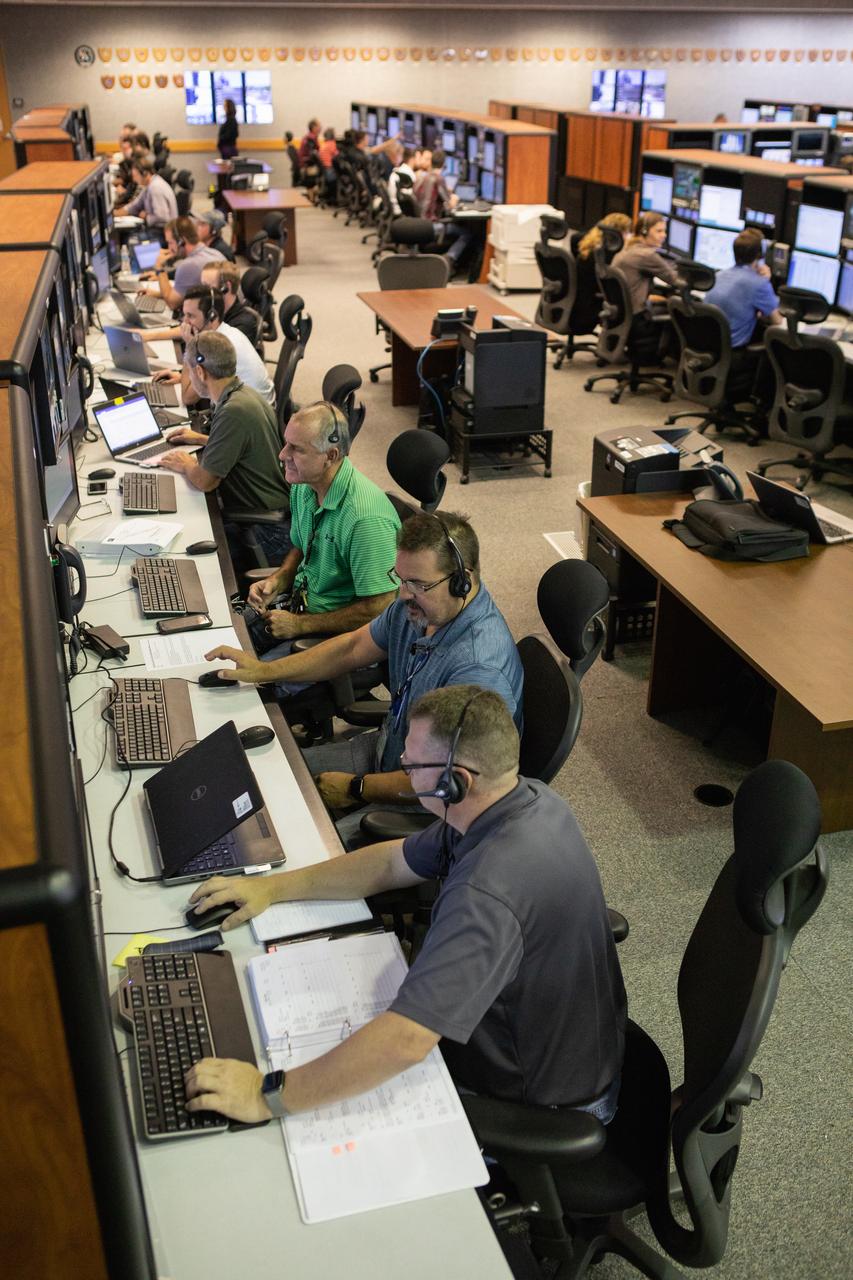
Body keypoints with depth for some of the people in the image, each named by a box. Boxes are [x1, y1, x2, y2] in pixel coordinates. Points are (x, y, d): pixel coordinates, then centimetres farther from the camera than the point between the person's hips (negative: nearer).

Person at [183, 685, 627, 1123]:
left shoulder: (487, 896, -40)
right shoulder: (525, 797, -9)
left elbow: (406, 1041, -43)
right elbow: (396, 862, 3)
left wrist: (271, 1096, -35)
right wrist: (274, 886, 1)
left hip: (541, 1103, -8)